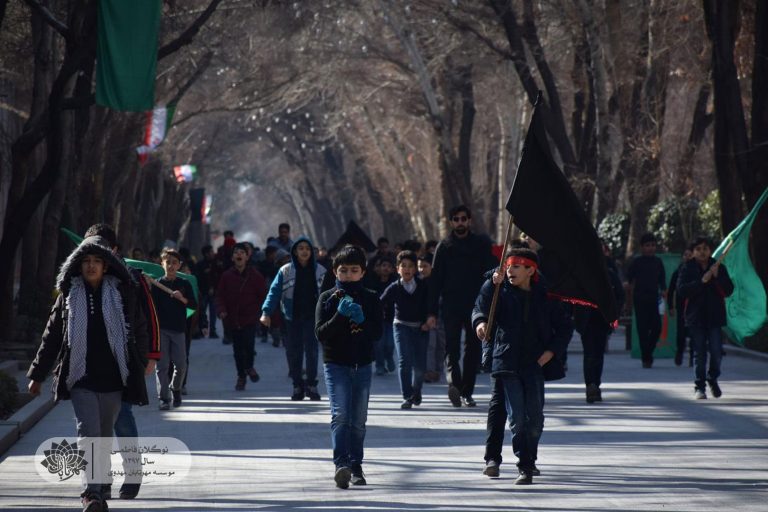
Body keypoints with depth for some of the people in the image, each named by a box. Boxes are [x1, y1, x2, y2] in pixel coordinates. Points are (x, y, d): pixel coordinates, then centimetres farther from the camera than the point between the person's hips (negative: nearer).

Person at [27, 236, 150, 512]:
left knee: (105, 436, 9)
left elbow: (140, 331, 11)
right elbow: (52, 336, 11)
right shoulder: (69, 295, 5)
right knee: (88, 432, -14)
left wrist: (140, 366, 8)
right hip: (81, 378, -1)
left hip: (113, 377, 1)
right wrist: (38, 375, 12)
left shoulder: (122, 293, 3)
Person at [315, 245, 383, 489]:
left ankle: (356, 466, 14)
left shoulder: (370, 299, 6)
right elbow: (320, 332, -7)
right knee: (340, 415, -16)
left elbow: (377, 332, -2)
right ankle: (341, 464, -27)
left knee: (359, 419, 6)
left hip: (362, 365, 2)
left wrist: (362, 320, -21)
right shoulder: (328, 298, 2)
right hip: (335, 364, -2)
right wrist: (340, 315, -21)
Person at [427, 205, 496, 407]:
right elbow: (435, 281, 7)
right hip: (451, 305, -1)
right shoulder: (445, 247, 8)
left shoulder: (481, 244, 8)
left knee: (473, 350, 4)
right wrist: (432, 312, 0)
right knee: (452, 347, -15)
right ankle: (455, 384, -28)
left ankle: (467, 392, 11)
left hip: (476, 305, 1)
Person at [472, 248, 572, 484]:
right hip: (509, 363, -1)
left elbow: (564, 326, 13)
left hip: (535, 363, 1)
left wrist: (551, 351, 1)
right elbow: (481, 308, -14)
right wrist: (480, 322, -36)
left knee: (535, 418, 1)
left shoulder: (544, 297, 5)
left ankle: (530, 459, 22)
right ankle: (524, 467, 0)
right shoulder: (502, 292, 1)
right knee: (517, 418, -7)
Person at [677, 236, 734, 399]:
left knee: (716, 352, -3)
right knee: (700, 353, 0)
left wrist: (717, 277, -14)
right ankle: (699, 386, 8)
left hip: (715, 316, 1)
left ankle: (712, 379, 21)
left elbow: (729, 291, 0)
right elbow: (682, 290, -11)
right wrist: (702, 281, -18)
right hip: (696, 317, -1)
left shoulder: (719, 268, 6)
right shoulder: (688, 269, 2)